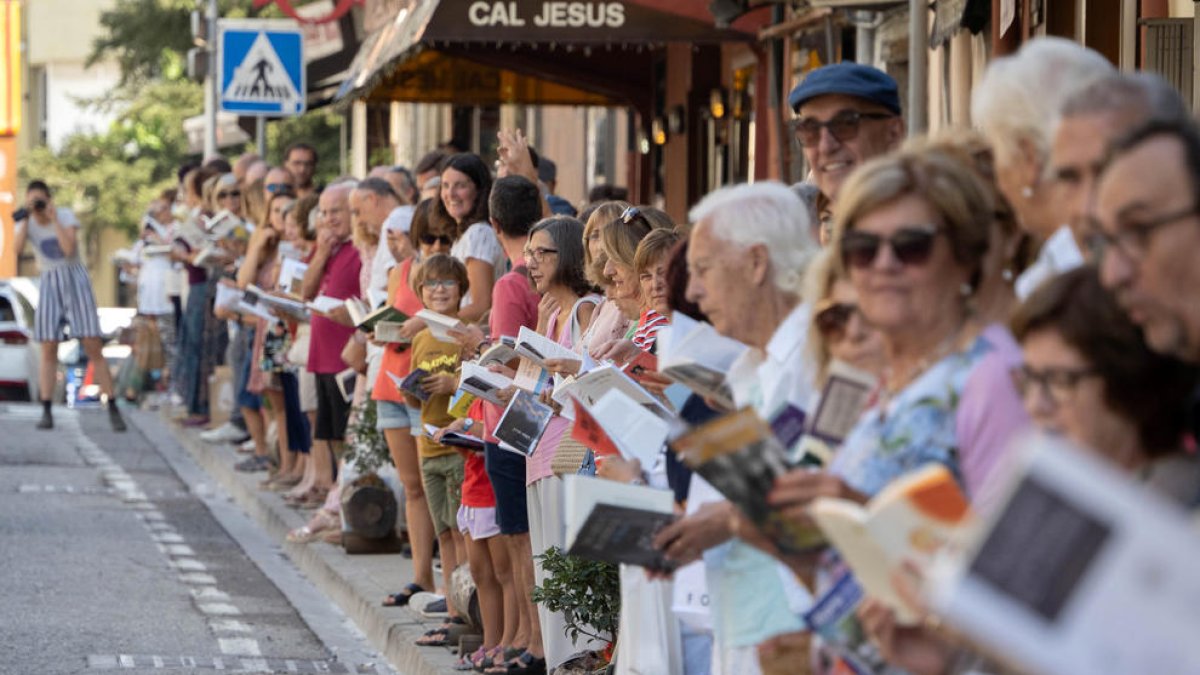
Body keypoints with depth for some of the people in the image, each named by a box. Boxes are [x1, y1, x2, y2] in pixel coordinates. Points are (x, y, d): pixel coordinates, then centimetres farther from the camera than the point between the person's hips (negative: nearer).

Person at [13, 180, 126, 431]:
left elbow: (69, 249, -23)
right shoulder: (25, 222, -1)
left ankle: (113, 410, -6)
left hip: (75, 280, -2)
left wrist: (54, 219, -22)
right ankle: (46, 412, -2)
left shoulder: (65, 215, -8)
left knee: (93, 347, -8)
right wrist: (26, 219, -23)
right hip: (49, 284, 2)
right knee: (48, 351, -4)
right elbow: (17, 248, -20)